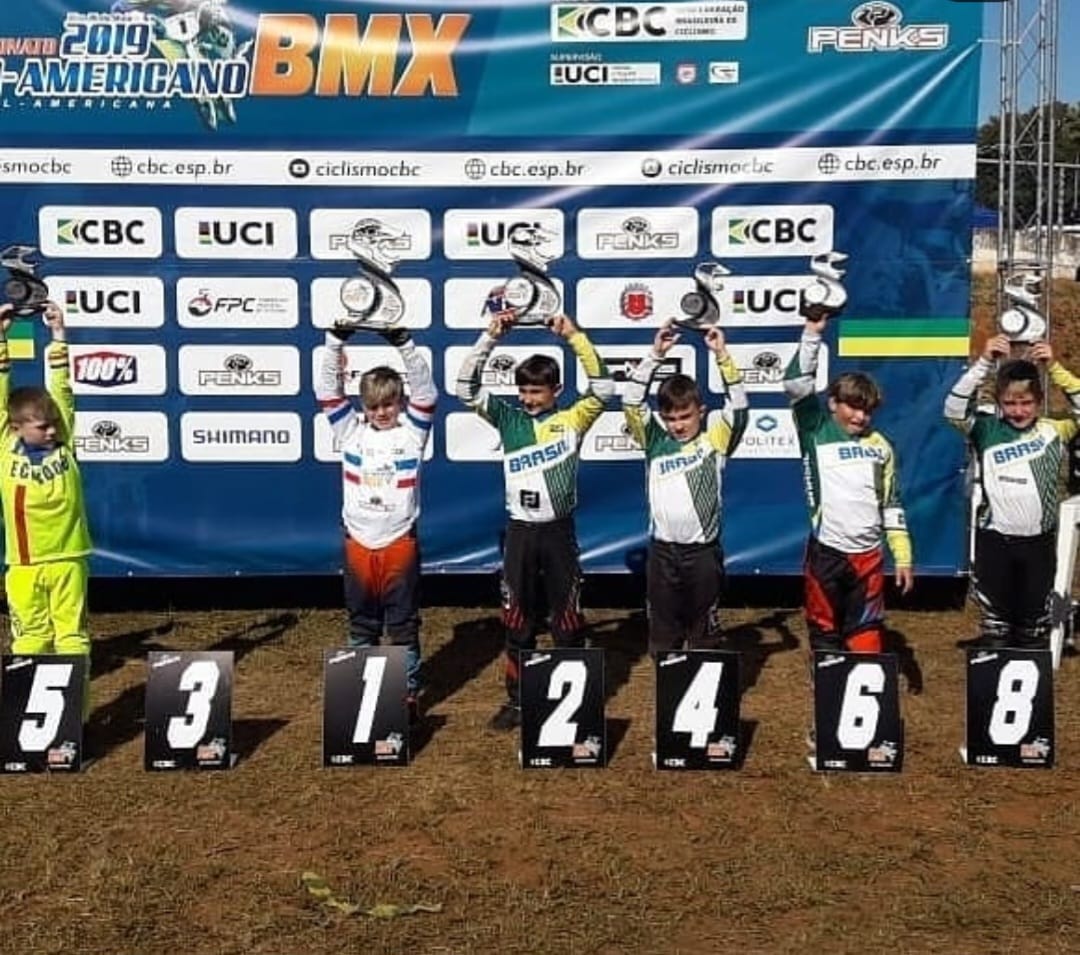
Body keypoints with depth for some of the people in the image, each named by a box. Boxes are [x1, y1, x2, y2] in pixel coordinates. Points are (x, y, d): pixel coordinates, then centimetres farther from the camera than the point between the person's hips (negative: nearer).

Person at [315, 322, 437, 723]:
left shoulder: (412, 431, -1)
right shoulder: (350, 430, 3)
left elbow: (425, 391, -13)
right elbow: (327, 390, -4)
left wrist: (403, 342, -24)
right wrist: (336, 340, -16)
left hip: (400, 542, -2)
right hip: (358, 543, 2)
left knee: (403, 625, 8)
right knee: (361, 625, 14)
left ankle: (409, 695, 17)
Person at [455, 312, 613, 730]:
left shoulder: (572, 420, 0)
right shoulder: (509, 419, 5)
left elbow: (603, 388, -14)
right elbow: (466, 386, -3)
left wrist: (574, 336, -19)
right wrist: (490, 337, -13)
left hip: (559, 532, -2)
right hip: (519, 532, 2)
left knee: (567, 620, 6)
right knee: (517, 621, 9)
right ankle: (516, 700, 19)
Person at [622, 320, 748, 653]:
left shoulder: (714, 441, 1)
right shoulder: (655, 442, 4)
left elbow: (739, 406, -10)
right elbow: (631, 400, -4)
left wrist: (722, 356, -17)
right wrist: (655, 355, -11)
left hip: (703, 551, -1)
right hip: (662, 551, 2)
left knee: (704, 633, 8)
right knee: (662, 633, 9)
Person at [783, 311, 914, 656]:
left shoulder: (879, 445, 10)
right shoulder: (817, 432, 2)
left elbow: (891, 504, 12)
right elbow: (796, 385, -12)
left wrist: (902, 556, 7)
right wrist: (812, 334, -19)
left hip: (868, 554, 2)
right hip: (825, 552, -2)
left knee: (867, 636, 3)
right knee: (824, 632, 6)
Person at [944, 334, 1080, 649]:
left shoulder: (1053, 431, 1)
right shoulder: (987, 430, -3)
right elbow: (954, 409, -17)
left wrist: (1054, 368, -16)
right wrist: (984, 362, -24)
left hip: (1039, 542, 1)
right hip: (994, 540, -1)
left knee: (1035, 626, 12)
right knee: (994, 626, 7)